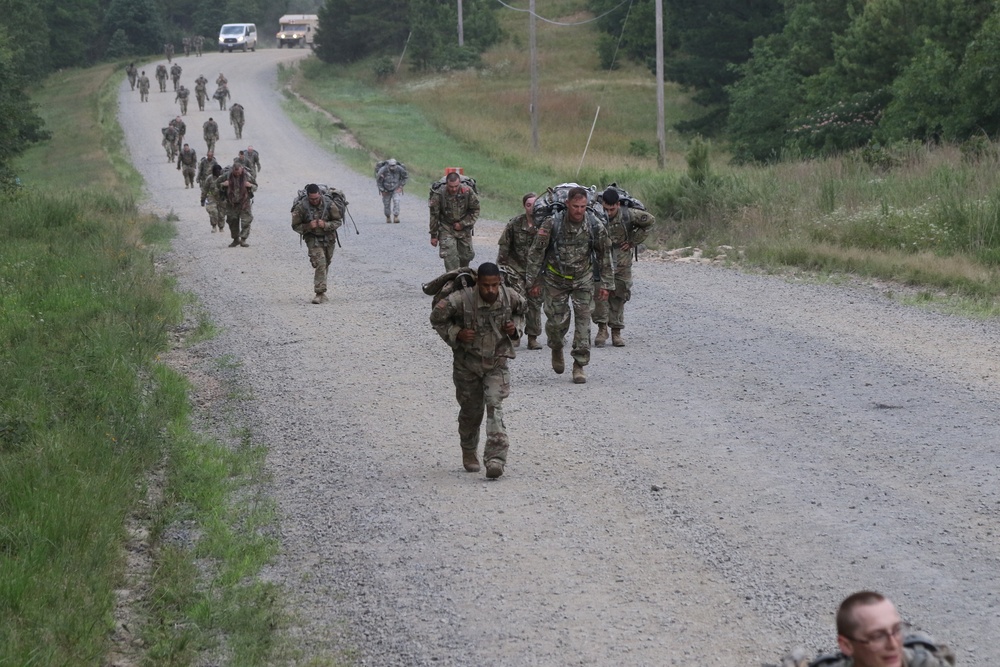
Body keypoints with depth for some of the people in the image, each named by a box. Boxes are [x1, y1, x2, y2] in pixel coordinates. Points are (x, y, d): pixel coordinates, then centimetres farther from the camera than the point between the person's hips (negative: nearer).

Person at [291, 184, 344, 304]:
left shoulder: (328, 203, -15)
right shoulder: (301, 207, -18)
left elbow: (338, 221, -6)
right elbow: (295, 226, -8)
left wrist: (325, 225, -23)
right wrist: (308, 226, -25)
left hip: (329, 238, 3)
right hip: (313, 239, -3)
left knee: (326, 264, 14)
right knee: (320, 264, -19)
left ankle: (321, 289, 32)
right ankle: (320, 293, -20)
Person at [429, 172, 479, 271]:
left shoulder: (468, 192, -14)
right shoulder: (439, 195, -18)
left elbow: (475, 210, -2)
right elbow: (434, 216, -8)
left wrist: (462, 224, -11)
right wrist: (433, 235, -3)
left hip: (464, 229, 2)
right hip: (447, 229, -2)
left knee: (466, 255, 9)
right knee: (450, 256, -15)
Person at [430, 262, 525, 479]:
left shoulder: (510, 297, -13)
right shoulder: (460, 300, -24)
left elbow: (520, 312, 12)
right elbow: (436, 317, -9)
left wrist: (515, 327, -8)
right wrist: (456, 333, -22)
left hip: (496, 363, 0)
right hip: (467, 362, 0)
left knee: (495, 406, -17)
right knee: (471, 410, 14)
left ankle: (496, 459, -25)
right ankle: (469, 453, 39)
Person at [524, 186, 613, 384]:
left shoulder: (595, 225, -13)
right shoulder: (552, 223, -19)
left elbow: (604, 255, 0)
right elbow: (536, 252, -9)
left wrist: (606, 284, 1)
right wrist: (533, 281, -7)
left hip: (583, 278, 1)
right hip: (556, 278, -1)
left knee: (583, 319, -7)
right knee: (556, 320, 0)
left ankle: (579, 365, 0)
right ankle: (556, 350, 33)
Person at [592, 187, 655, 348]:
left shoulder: (628, 214, -11)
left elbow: (650, 220, 5)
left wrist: (633, 241, 1)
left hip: (622, 262, 1)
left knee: (619, 296, 4)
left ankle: (616, 331, 12)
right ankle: (602, 328, -10)